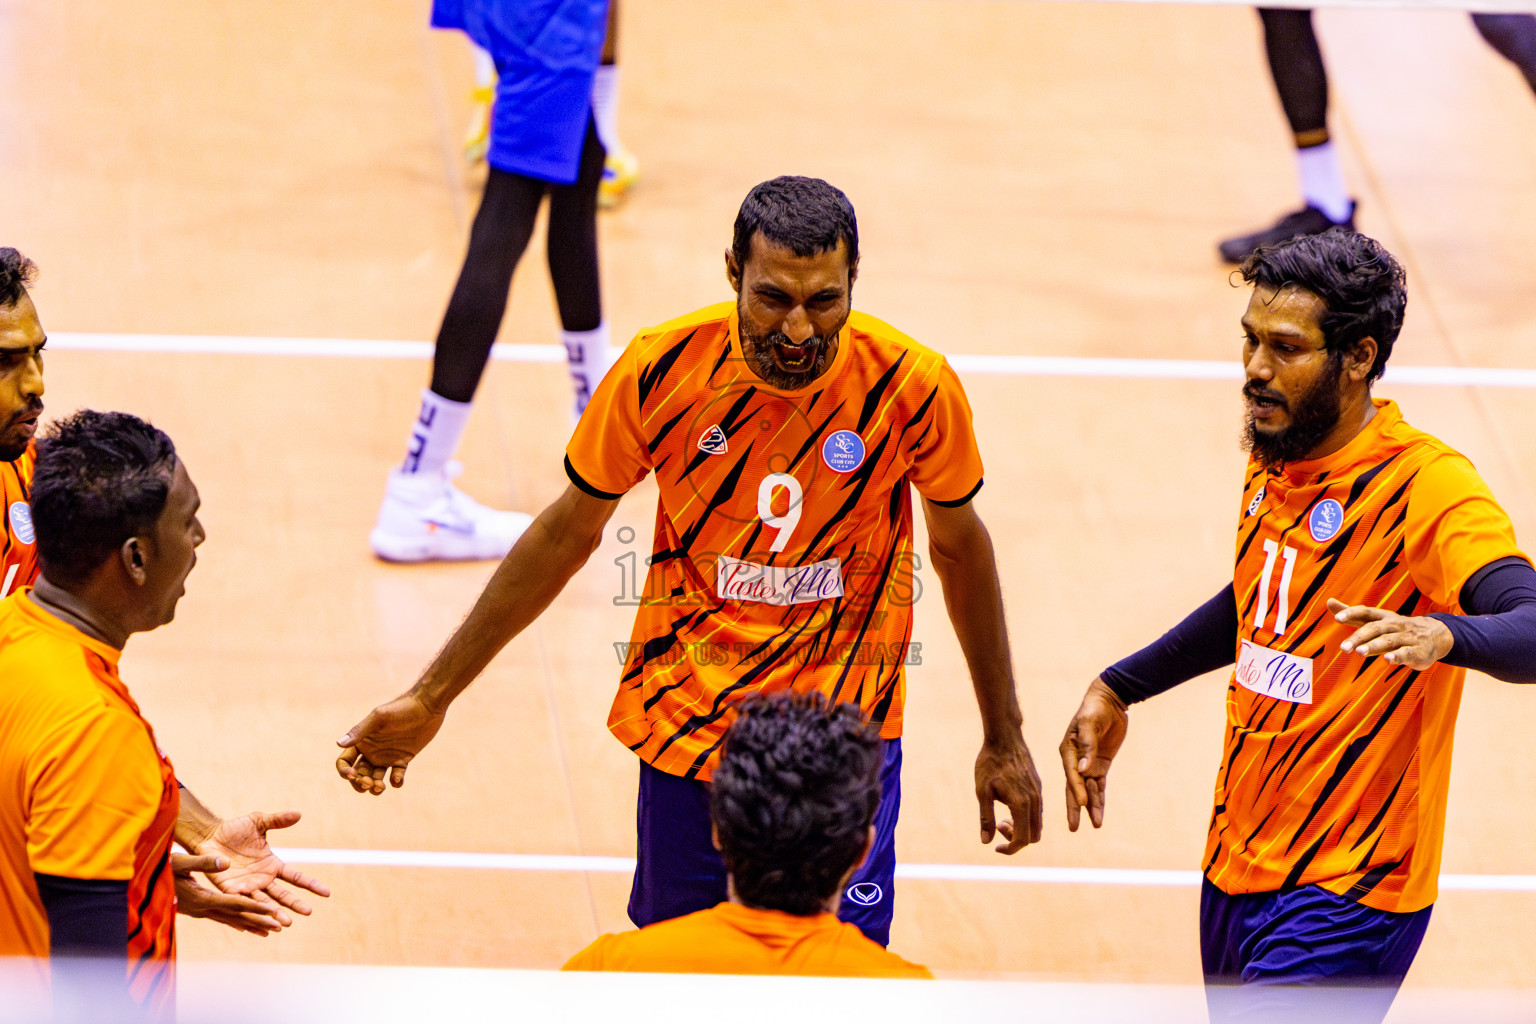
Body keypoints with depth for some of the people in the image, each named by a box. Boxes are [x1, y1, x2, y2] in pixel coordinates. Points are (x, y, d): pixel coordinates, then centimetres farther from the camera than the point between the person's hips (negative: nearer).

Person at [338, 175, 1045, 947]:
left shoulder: (912, 385, -16)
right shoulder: (662, 369, -13)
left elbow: (960, 546, 3)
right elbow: (566, 534, 2)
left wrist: (1003, 738, 12)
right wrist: (430, 699, 5)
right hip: (685, 723, 1)